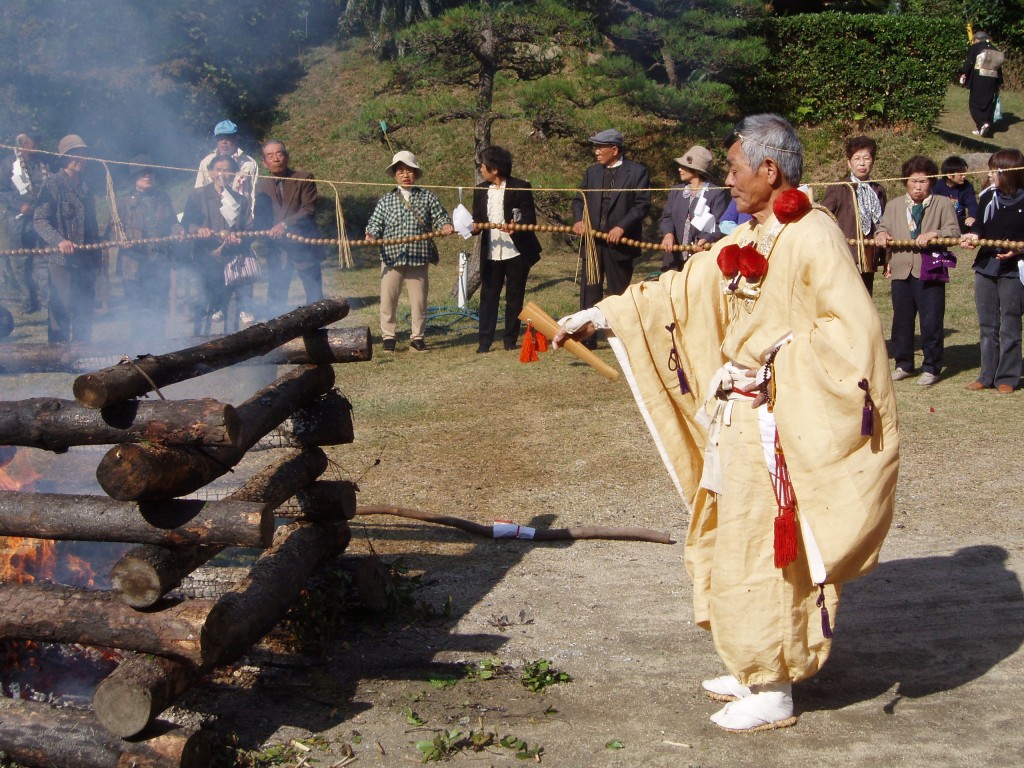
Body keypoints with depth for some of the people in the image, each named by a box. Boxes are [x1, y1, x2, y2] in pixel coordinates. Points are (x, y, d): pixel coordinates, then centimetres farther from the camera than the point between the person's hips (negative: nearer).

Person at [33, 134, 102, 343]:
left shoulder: (85, 186, 16)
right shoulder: (53, 185, -5)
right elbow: (40, 219, -12)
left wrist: (97, 254, 20)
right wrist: (59, 241, -26)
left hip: (86, 259, 7)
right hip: (62, 259, -7)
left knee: (85, 310, 10)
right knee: (62, 308, -6)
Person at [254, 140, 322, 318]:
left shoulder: (304, 179, -1)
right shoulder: (261, 186, 10)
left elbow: (309, 210, -11)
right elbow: (259, 218, 8)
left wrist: (286, 224, -24)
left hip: (303, 246, -3)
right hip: (277, 249, 3)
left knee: (315, 298, 0)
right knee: (275, 299, 4)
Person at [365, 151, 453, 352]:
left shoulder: (428, 198, 7)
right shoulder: (385, 201, 9)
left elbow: (440, 217, 5)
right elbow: (375, 223, 5)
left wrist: (446, 226, -16)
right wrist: (371, 235, -16)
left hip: (418, 258, 0)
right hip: (391, 258, 0)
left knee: (419, 300, 5)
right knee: (387, 299, 1)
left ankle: (417, 337, 17)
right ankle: (388, 337, 13)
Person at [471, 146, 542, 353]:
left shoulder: (520, 188, -6)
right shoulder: (481, 190, 8)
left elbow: (530, 218, -8)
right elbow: (477, 218, 12)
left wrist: (517, 226, -28)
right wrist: (475, 227, -11)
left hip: (517, 252, -3)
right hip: (491, 254, 3)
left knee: (514, 297, 6)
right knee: (488, 296, 1)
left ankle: (510, 339, 16)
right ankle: (485, 340, 4)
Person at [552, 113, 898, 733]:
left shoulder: (813, 237, -15)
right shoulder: (747, 240, 12)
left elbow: (855, 328, -23)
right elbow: (681, 292, 16)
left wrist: (773, 361, -22)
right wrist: (601, 316, 14)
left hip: (779, 426, -9)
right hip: (737, 420, 9)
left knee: (763, 556, 0)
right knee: (734, 547, 16)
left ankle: (773, 694, 16)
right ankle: (757, 672, 31)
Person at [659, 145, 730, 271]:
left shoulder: (717, 193, -1)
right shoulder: (676, 191, 18)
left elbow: (720, 225, -7)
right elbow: (666, 217, 11)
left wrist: (707, 239, -28)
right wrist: (668, 233, -12)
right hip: (676, 259, 5)